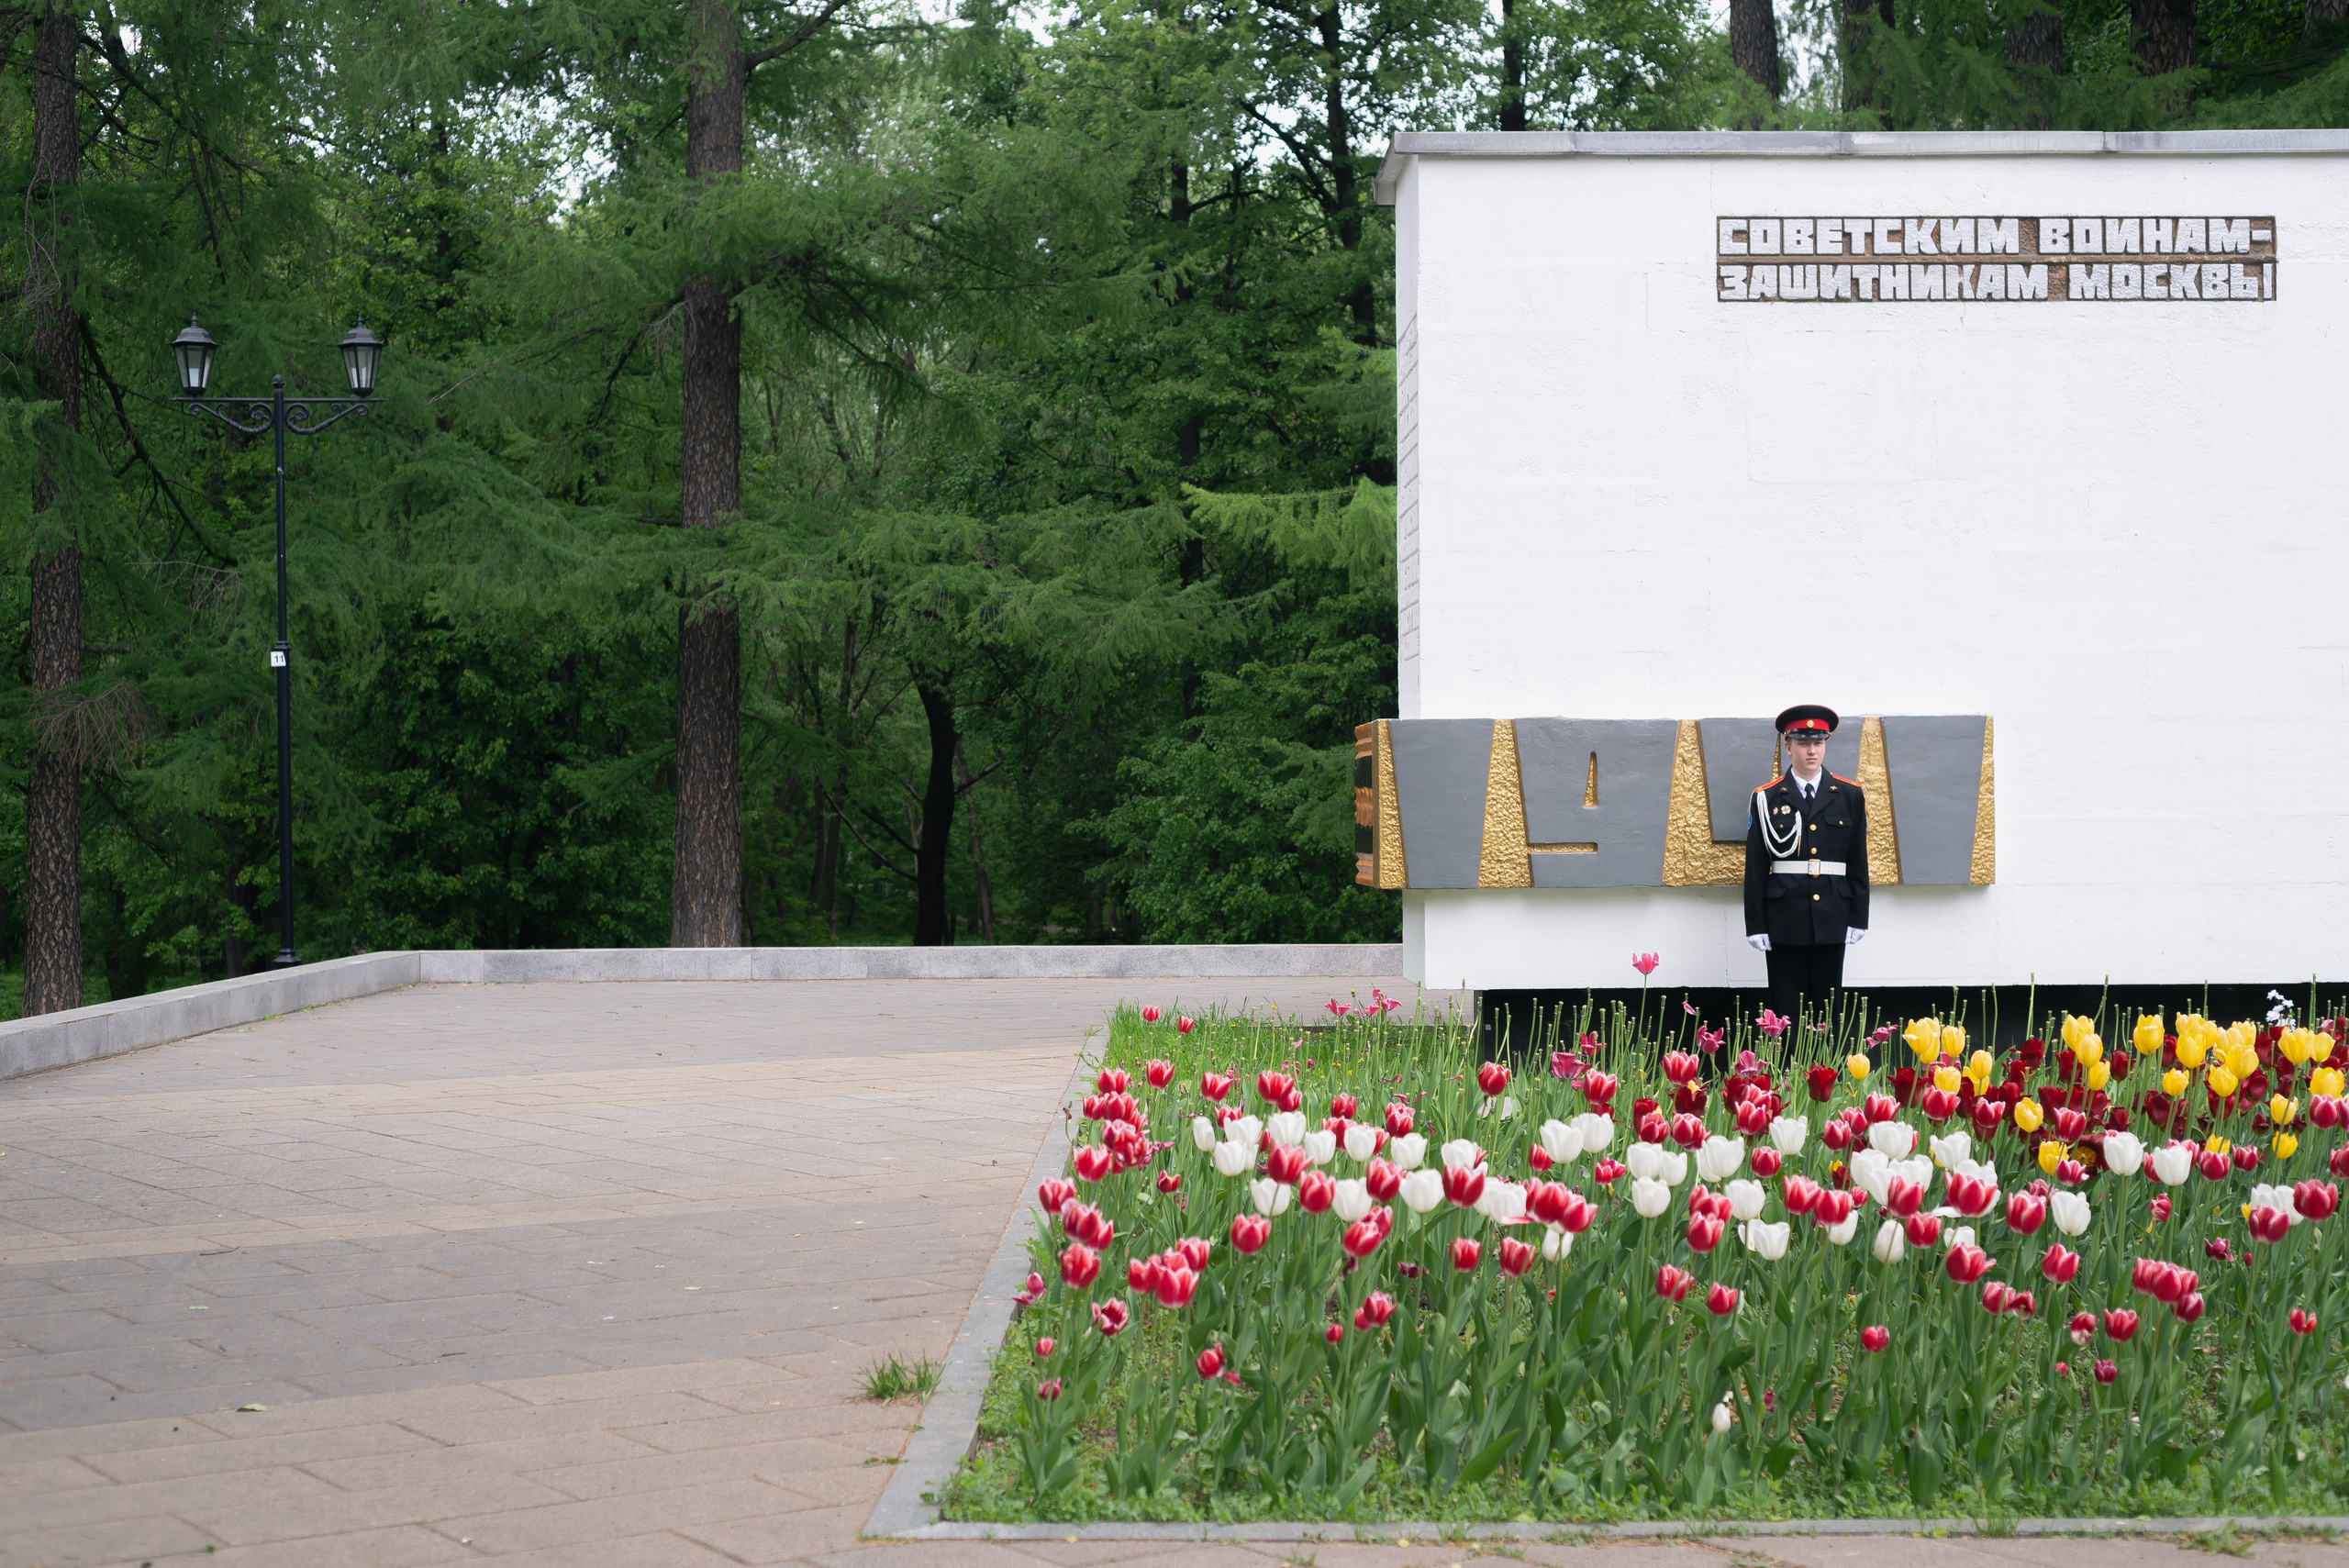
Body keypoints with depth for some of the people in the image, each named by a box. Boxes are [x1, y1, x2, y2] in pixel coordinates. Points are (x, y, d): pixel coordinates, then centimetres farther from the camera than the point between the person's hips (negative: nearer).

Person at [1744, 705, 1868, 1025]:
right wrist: (1756, 925, -3)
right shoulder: (1766, 799, 2)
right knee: (1786, 1011, 1)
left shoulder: (1849, 796, 7)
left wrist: (1858, 918, 4)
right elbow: (1755, 867, 1)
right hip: (1784, 921, -1)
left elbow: (1859, 863, 8)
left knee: (1827, 1010, 5)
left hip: (1832, 920, 1)